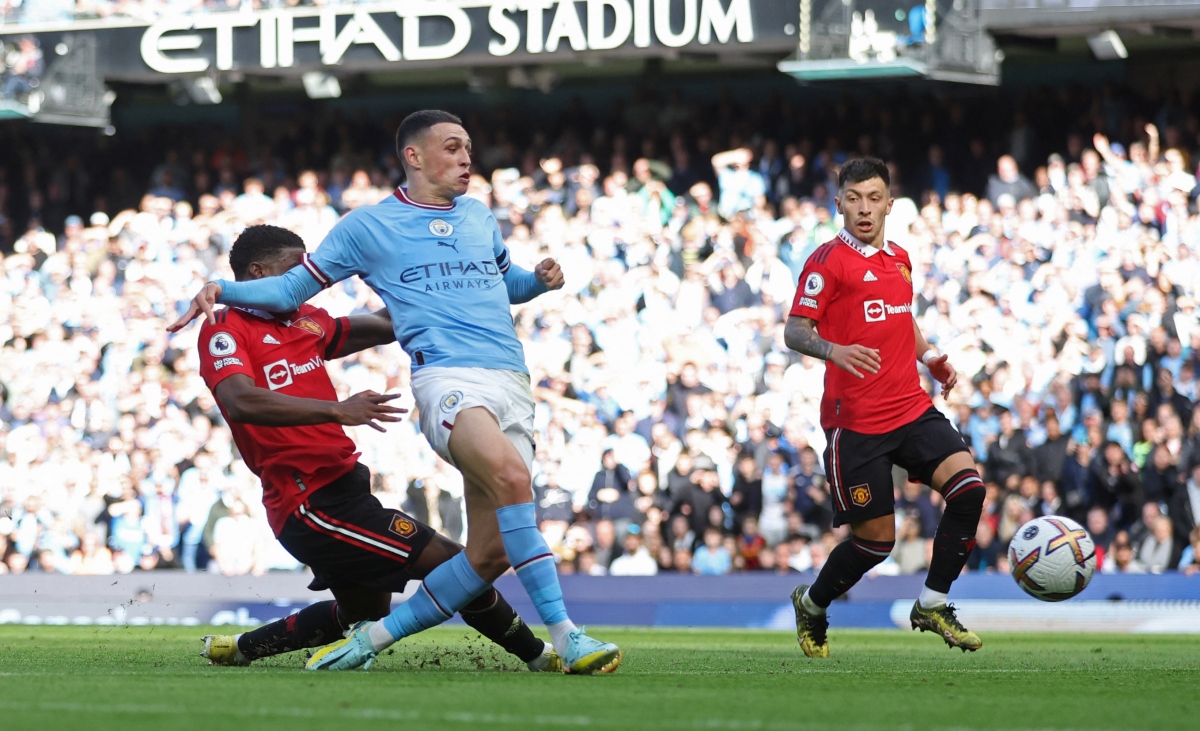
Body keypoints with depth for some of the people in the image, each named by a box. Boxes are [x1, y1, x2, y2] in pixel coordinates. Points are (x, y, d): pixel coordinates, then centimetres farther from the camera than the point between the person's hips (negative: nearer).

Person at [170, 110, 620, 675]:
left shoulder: (480, 217, 23)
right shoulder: (368, 225, 8)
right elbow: (291, 289, 12)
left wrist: (540, 280, 16)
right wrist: (222, 291, -5)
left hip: (511, 385, 6)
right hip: (448, 377, -6)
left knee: (490, 553, -6)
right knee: (511, 476, -35)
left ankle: (375, 636, 10)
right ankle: (565, 636, -35)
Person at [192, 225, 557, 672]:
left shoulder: (305, 321, 14)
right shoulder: (225, 331, -11)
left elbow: (384, 326, 26)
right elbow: (241, 401, -30)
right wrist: (336, 410, -38)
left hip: (341, 486, 10)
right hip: (312, 501, -10)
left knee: (364, 613, 29)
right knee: (453, 563, -10)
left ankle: (237, 649, 35)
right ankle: (538, 657, 3)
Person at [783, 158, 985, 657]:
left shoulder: (899, 259, 16)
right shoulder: (828, 261, -6)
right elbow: (794, 332, -11)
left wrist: (930, 357, 15)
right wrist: (835, 350, -30)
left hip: (912, 409, 6)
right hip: (856, 420, -6)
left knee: (968, 485, -15)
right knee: (876, 538, -3)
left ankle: (932, 606, -2)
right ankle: (811, 606, 26)